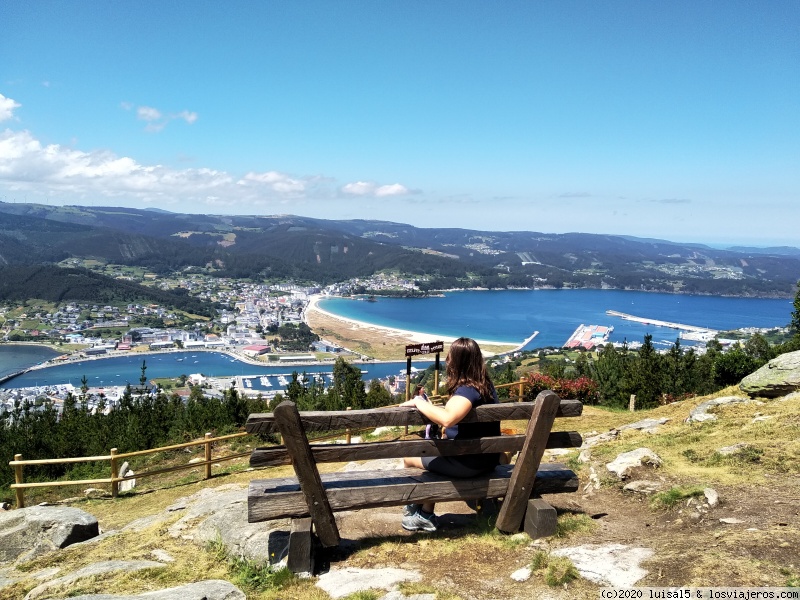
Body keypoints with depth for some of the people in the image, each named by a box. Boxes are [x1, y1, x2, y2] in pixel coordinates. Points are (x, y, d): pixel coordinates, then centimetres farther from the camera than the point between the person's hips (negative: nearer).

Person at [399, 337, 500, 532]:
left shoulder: (467, 390, -25)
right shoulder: (484, 384, 4)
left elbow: (447, 419, -43)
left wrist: (419, 403, -28)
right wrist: (430, 408, 6)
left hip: (469, 461, -9)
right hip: (485, 456, 9)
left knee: (410, 458, 7)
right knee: (431, 453, 27)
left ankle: (422, 514, 23)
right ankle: (426, 513, 27)